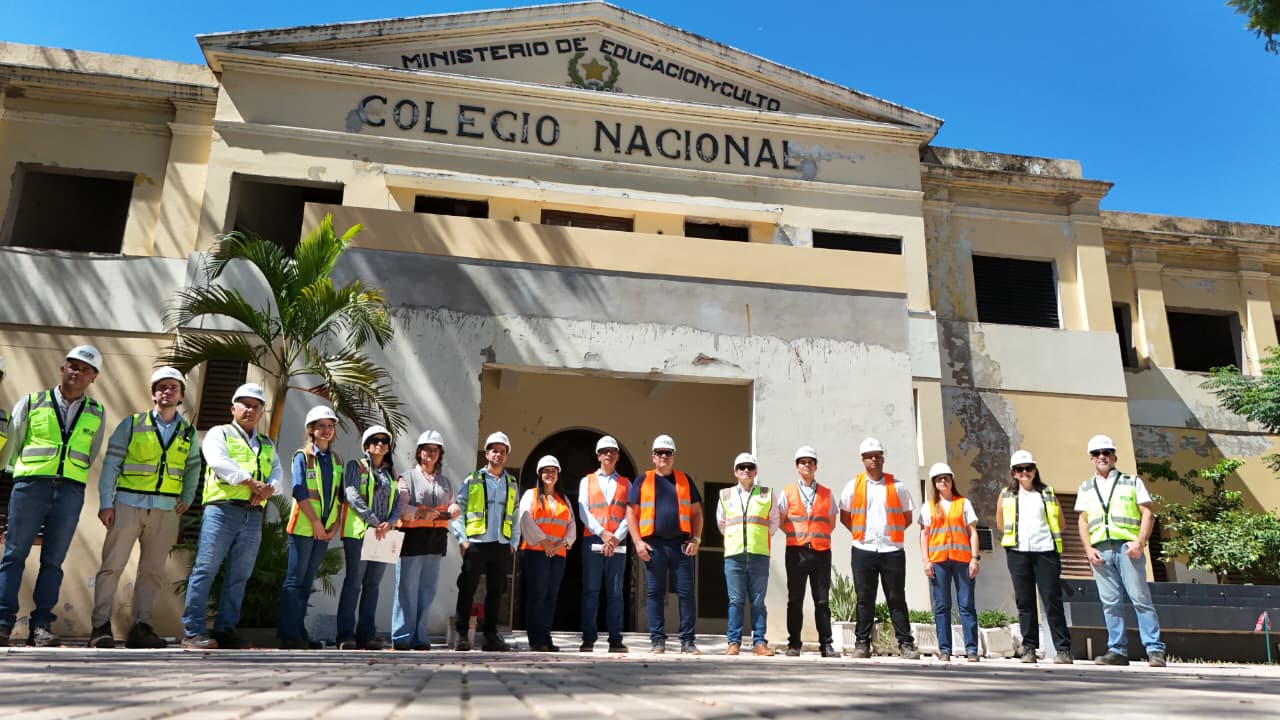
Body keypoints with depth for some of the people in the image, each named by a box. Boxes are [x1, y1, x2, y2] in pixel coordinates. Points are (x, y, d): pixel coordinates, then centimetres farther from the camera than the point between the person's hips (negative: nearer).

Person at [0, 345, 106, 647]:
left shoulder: (97, 414, 12)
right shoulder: (31, 402, 8)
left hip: (70, 491, 1)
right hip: (30, 486, -1)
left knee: (53, 561, 3)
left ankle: (41, 626, 5)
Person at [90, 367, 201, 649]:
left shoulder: (188, 432, 12)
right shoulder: (132, 424, 3)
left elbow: (193, 470, 19)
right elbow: (111, 464, 0)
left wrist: (187, 500, 7)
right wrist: (105, 503, -6)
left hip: (166, 510, 3)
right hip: (128, 504, -3)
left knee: (153, 570, 5)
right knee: (112, 565, -4)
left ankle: (141, 627, 11)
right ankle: (101, 626, 1)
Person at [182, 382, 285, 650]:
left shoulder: (267, 445, 24)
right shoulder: (219, 434, 9)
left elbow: (279, 478, 11)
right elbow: (220, 462, -11)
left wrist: (268, 489, -12)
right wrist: (253, 482, -17)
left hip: (253, 516, 5)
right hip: (222, 509, -5)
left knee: (239, 577, 6)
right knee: (205, 570, -7)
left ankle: (225, 630, 11)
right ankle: (192, 632, -4)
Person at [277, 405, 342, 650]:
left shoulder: (336, 460, 13)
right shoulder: (302, 456, -3)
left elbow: (339, 496, 13)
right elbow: (299, 492, -11)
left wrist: (335, 525, 1)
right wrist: (315, 522, -15)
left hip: (325, 530, 5)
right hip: (303, 527, -5)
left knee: (307, 582, 9)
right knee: (295, 580, -3)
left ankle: (299, 632, 14)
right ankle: (288, 634, 0)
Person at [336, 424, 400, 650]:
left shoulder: (391, 473, 18)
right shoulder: (356, 466, 3)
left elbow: (397, 503, 13)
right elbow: (352, 496, -10)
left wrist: (389, 523, -7)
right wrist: (374, 522, -16)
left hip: (383, 535, 5)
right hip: (358, 532, -5)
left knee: (372, 584, 6)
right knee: (353, 583, -6)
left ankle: (367, 634, 10)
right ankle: (346, 636, -3)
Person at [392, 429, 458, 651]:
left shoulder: (445, 482, 19)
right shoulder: (407, 477, 2)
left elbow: (452, 505, 22)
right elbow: (401, 508, -7)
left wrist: (454, 509, -1)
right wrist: (421, 512, -22)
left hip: (436, 540, 5)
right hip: (412, 537, -5)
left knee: (428, 590, 7)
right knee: (407, 589, -5)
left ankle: (419, 637, 14)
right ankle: (402, 638, 1)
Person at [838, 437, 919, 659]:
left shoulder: (897, 486, 6)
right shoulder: (853, 486, 6)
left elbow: (907, 517, 11)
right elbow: (844, 516, 12)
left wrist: (892, 532, 5)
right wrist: (860, 532, 5)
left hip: (892, 551, 0)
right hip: (863, 551, 0)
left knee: (897, 599, 3)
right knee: (864, 599, 4)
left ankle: (906, 644, 8)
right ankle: (862, 644, 10)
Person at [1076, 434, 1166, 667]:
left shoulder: (1132, 482, 11)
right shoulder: (1085, 488, 19)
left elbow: (1147, 514, 4)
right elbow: (1083, 521, 16)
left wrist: (1140, 542, -11)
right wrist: (1088, 549, 1)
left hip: (1128, 548, -3)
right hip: (1100, 550, 3)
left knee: (1140, 599, -7)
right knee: (1110, 602, 2)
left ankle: (1155, 650, -3)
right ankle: (1117, 650, 6)